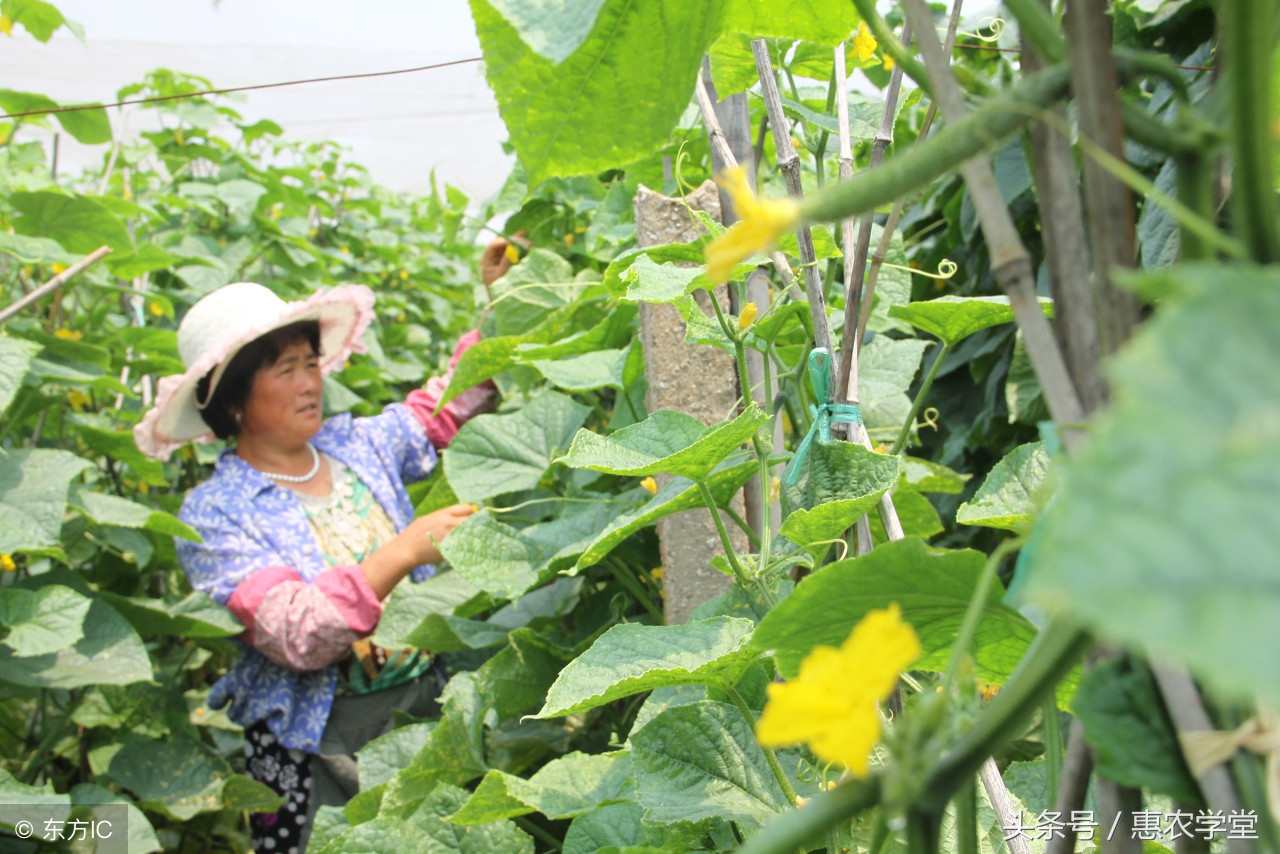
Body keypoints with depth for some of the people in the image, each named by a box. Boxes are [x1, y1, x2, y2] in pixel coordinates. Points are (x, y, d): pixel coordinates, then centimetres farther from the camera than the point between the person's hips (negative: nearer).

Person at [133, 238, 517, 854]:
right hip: (316, 749, -4)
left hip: (430, 703, 5)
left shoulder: (354, 445, 7)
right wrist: (402, 553, -27)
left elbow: (445, 409, 22)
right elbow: (297, 637, -21)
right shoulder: (212, 517, -9)